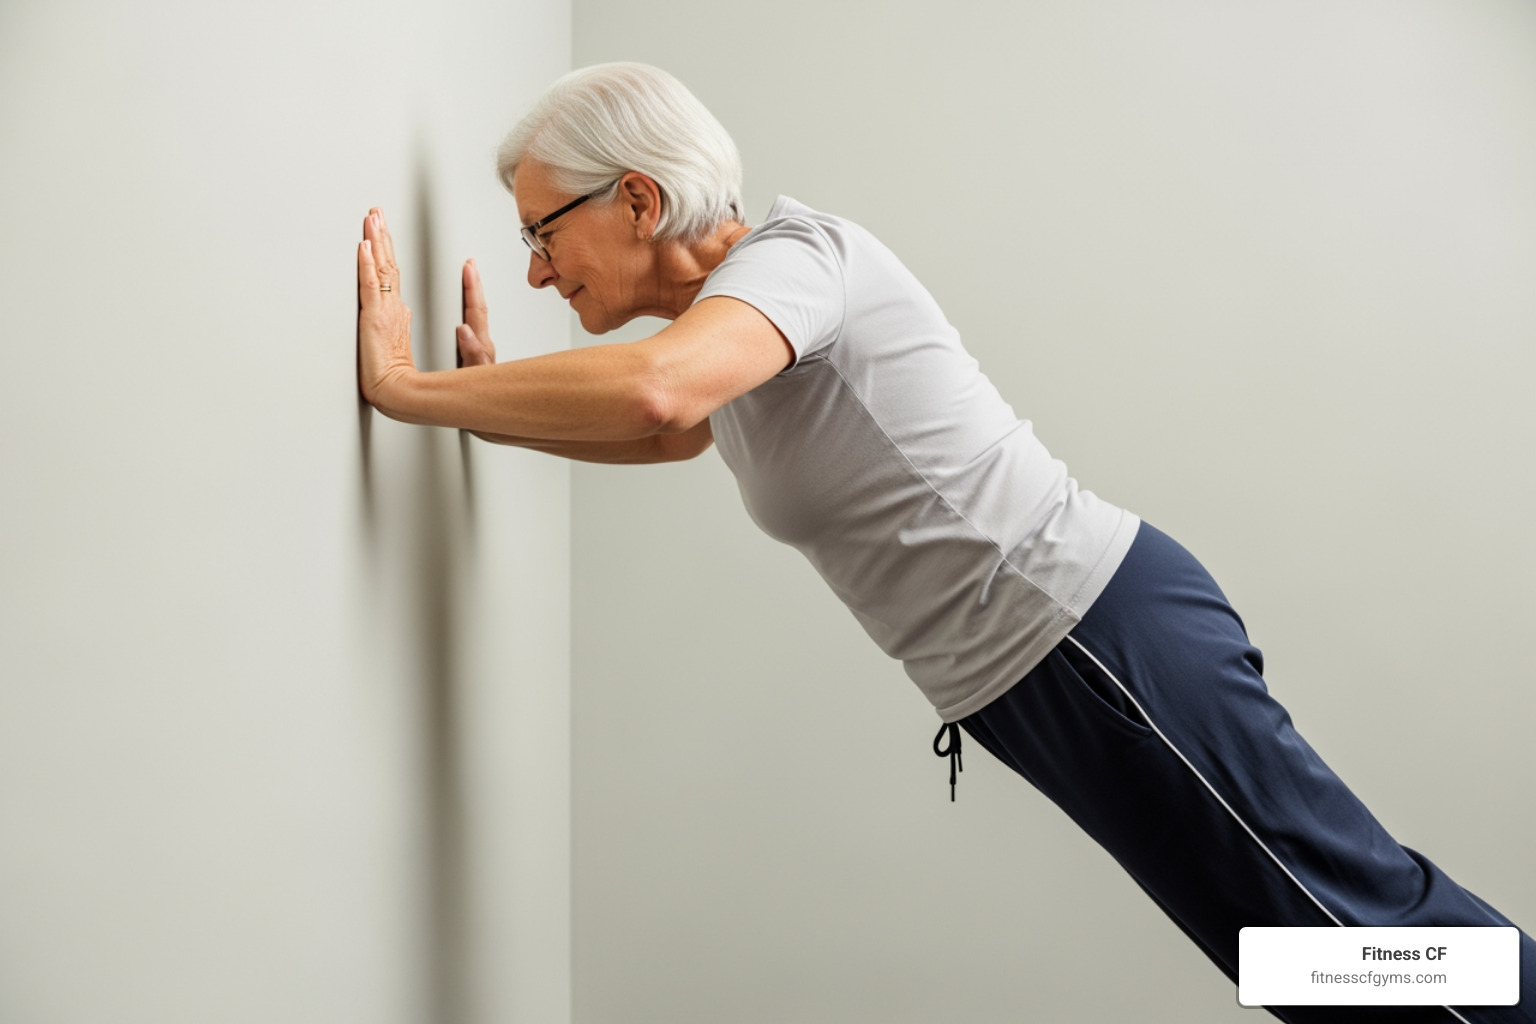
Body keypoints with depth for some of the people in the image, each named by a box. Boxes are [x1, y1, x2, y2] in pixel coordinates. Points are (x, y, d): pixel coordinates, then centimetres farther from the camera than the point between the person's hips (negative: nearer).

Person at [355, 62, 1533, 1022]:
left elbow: (645, 391, -36)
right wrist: (496, 399, 25)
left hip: (1109, 635, -9)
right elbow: (660, 430, 37)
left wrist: (407, 386, -24)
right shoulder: (727, 330, 13)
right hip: (1029, 688, 9)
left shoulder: (793, 252, -15)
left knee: (1366, 914, -2)